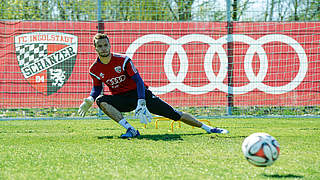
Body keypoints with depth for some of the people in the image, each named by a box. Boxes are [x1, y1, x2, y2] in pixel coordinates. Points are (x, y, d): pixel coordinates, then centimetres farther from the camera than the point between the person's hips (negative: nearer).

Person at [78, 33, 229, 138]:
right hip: (120, 99, 2)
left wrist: (141, 104, -27)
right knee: (101, 100, -29)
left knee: (173, 113, -10)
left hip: (138, 93, -2)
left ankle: (207, 128, 0)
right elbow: (97, 88, 11)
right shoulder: (95, 69, -5)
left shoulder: (123, 60, -15)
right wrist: (89, 100, -13)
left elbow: (138, 81, -15)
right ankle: (130, 130, -32)